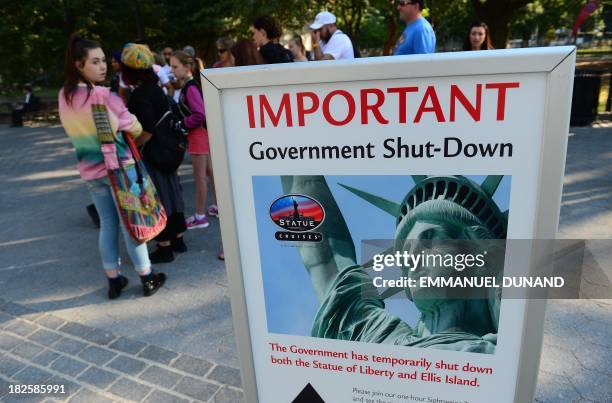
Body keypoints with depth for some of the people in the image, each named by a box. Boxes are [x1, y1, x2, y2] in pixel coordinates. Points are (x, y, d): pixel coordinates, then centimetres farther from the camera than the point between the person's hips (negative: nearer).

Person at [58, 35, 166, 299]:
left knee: (108, 224, 15)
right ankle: (148, 279, 16)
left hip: (89, 169, 6)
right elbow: (135, 129, -11)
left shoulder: (64, 96, 2)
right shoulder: (104, 96, -19)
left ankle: (113, 280, 22)